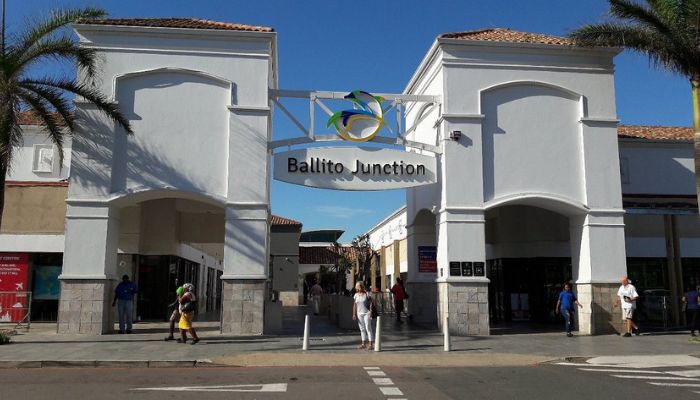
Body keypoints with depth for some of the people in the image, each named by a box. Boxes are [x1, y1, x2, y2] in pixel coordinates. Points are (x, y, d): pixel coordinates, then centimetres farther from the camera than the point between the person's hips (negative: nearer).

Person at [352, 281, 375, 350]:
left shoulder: (367, 294, -6)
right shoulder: (356, 295, 7)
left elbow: (371, 303, -6)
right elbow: (355, 305, 9)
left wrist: (370, 311, -16)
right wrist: (354, 314, 5)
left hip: (366, 313, -5)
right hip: (359, 314, 5)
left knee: (368, 328, -7)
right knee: (362, 329, 10)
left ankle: (370, 344, -6)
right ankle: (363, 343, 16)